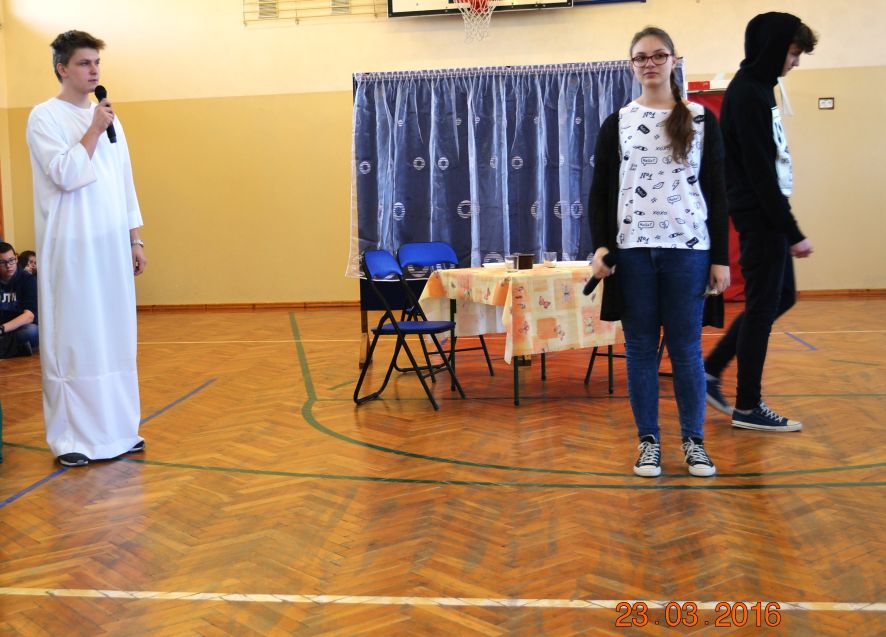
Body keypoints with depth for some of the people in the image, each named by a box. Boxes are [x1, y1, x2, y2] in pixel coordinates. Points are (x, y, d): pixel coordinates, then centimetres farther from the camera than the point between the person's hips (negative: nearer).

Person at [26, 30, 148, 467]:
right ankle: (69, 437, 6)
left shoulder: (106, 116, 14)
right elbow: (66, 174, -16)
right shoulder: (45, 116, -4)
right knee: (72, 340, -2)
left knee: (115, 338, 8)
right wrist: (94, 129, -13)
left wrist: (135, 238, 12)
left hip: (112, 244, 6)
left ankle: (116, 428, 17)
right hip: (72, 247, -5)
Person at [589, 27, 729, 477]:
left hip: (689, 249, 0)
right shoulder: (617, 123, 8)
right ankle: (648, 440, 16)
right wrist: (599, 246, -7)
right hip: (632, 250, 1)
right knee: (640, 348, 5)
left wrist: (721, 257, 1)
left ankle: (694, 440, 16)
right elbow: (600, 191, 7)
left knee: (686, 347, 4)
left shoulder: (702, 120, 6)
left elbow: (717, 192, 6)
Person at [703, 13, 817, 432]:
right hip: (760, 217, -10)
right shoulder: (748, 93, -15)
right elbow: (760, 171, -20)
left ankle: (711, 369, 20)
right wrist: (792, 232, -19)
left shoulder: (756, 88, 15)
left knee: (781, 296, 15)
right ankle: (748, 407, 8)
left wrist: (784, 225, 15)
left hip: (766, 217, 10)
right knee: (763, 306, -2)